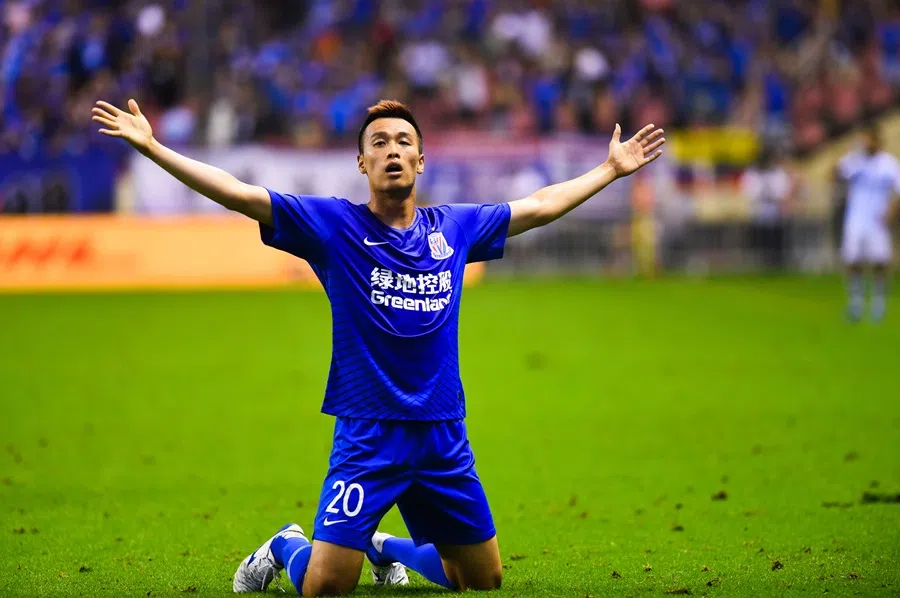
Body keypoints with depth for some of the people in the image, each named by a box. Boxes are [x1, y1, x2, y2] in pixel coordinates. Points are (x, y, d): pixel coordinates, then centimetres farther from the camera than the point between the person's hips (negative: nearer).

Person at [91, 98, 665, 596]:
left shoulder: (455, 226, 8)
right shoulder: (333, 223, -3)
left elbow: (540, 206, 23)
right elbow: (236, 193, -8)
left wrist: (612, 168, 29)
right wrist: (151, 146, -16)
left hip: (444, 435, 4)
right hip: (367, 435, -4)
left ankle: (388, 547, 38)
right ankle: (285, 547, 24)